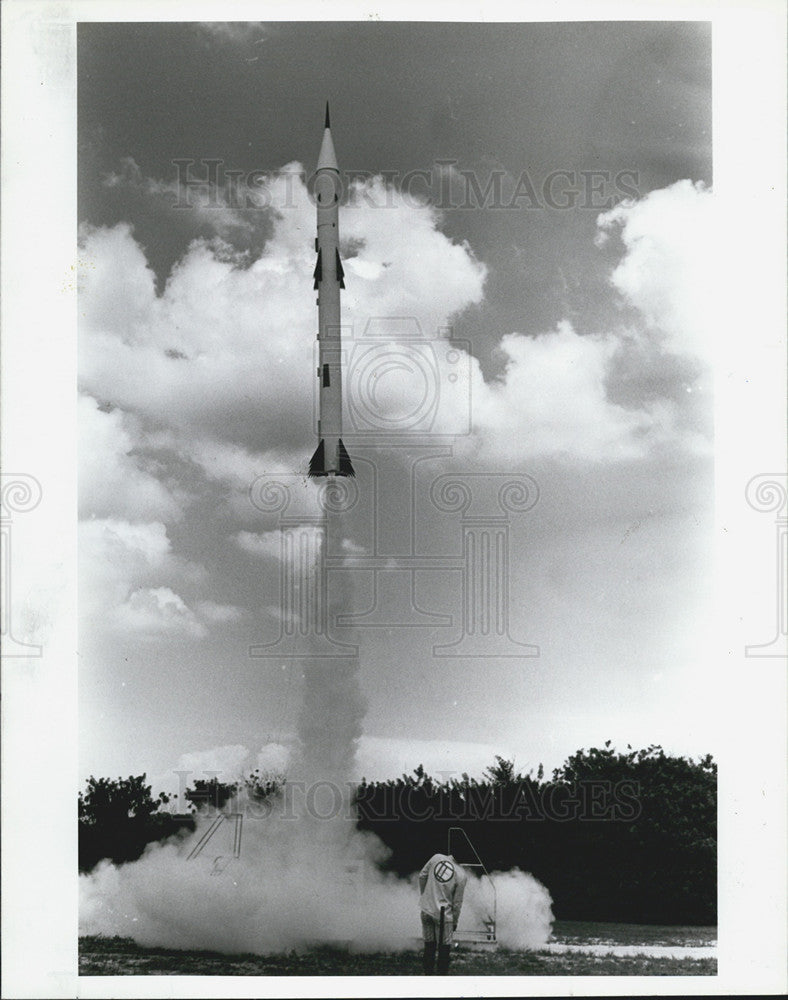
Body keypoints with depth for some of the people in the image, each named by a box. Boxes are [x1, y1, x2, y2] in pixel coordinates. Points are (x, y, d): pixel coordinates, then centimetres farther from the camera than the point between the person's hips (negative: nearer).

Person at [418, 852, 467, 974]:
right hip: (443, 914, -4)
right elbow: (457, 902, -6)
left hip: (426, 910, 4)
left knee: (429, 945, 15)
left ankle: (428, 975, 22)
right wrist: (455, 921, 7)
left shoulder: (436, 858, -6)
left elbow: (422, 876, 4)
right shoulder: (462, 876, -14)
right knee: (444, 947, 7)